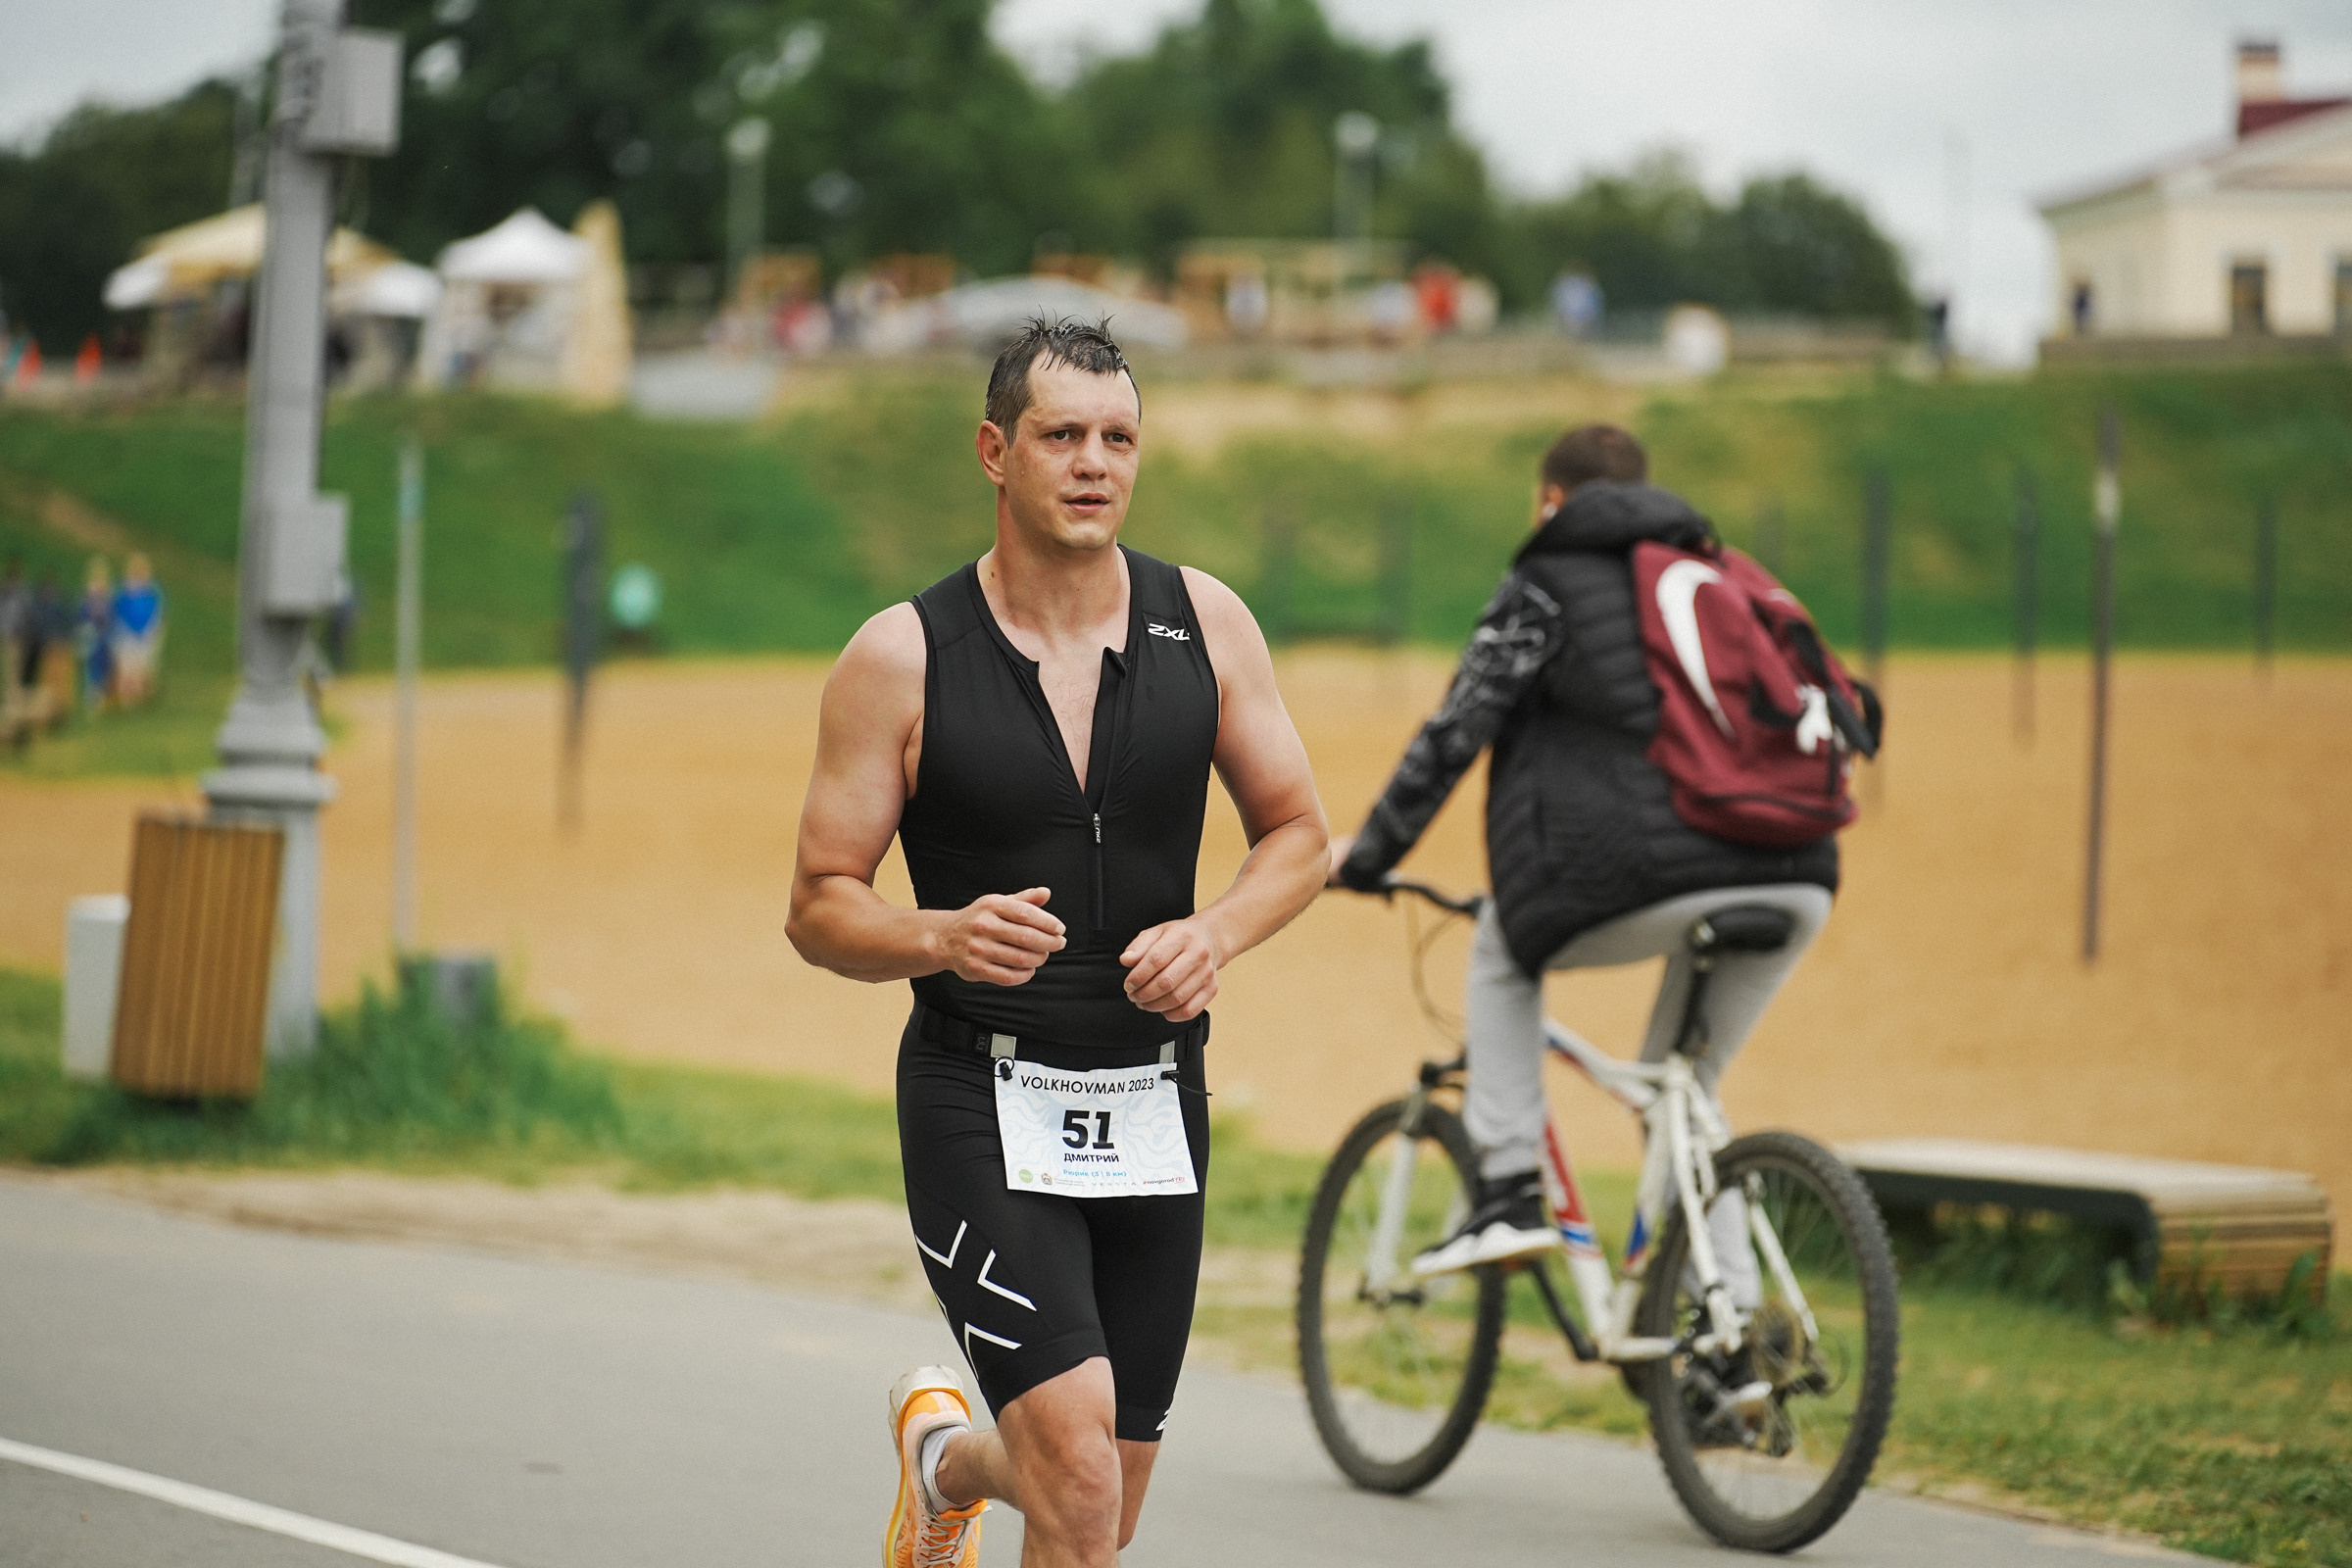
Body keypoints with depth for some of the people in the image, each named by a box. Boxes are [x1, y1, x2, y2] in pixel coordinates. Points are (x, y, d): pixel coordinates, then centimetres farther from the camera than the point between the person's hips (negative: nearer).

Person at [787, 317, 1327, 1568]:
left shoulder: (1205, 623, 2)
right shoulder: (904, 656, -7)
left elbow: (1296, 835, 11)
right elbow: (819, 909, -3)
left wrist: (1214, 933, -10)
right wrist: (944, 937, -24)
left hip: (1154, 1104, 4)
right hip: (982, 1102, -4)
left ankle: (945, 1456, 47)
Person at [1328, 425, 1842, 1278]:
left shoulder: (1545, 584, 10)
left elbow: (1453, 735, 5)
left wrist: (1365, 854, 16)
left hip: (1660, 881, -6)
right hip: (1795, 882, 6)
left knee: (1500, 952, 23)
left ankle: (1509, 1190, 10)